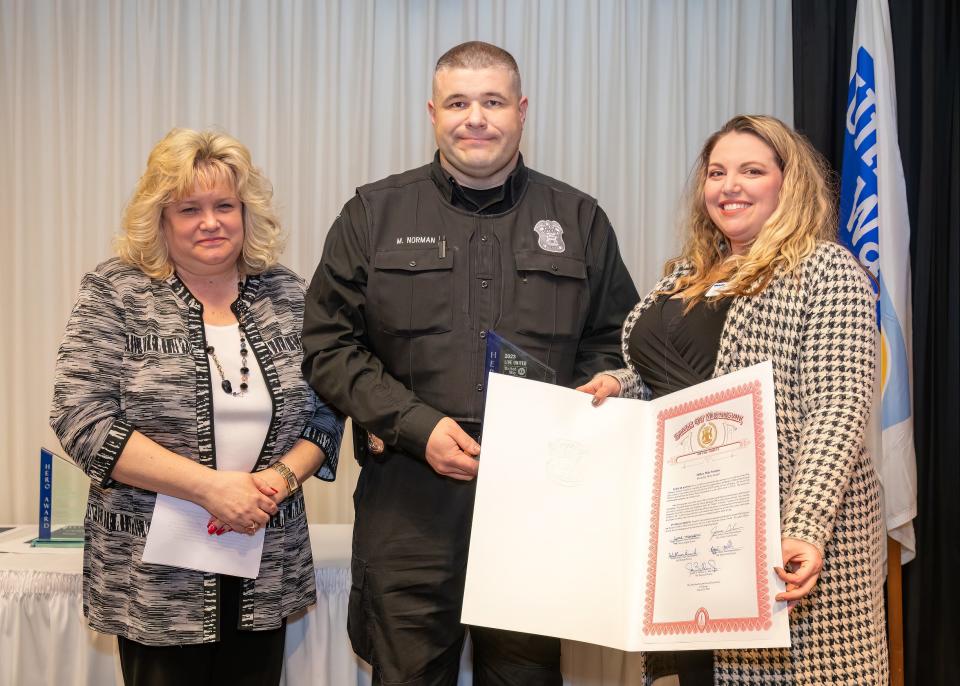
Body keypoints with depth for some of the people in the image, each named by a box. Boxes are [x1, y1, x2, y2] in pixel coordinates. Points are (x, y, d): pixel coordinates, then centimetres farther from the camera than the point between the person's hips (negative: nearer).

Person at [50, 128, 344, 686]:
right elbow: (82, 421, -12)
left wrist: (282, 477, -12)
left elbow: (326, 414, 8)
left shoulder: (291, 296, 5)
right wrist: (210, 486, -18)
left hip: (267, 574, 3)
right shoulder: (115, 294, -4)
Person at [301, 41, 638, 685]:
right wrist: (417, 425, -9)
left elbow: (617, 344, 13)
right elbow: (329, 344, 3)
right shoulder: (375, 214, 6)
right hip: (408, 508, 0)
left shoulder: (580, 220, 10)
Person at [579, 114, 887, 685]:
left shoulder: (827, 272, -7)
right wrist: (618, 385, 3)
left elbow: (837, 413, -16)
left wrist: (804, 530, -25)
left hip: (782, 524, -6)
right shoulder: (687, 274, 14)